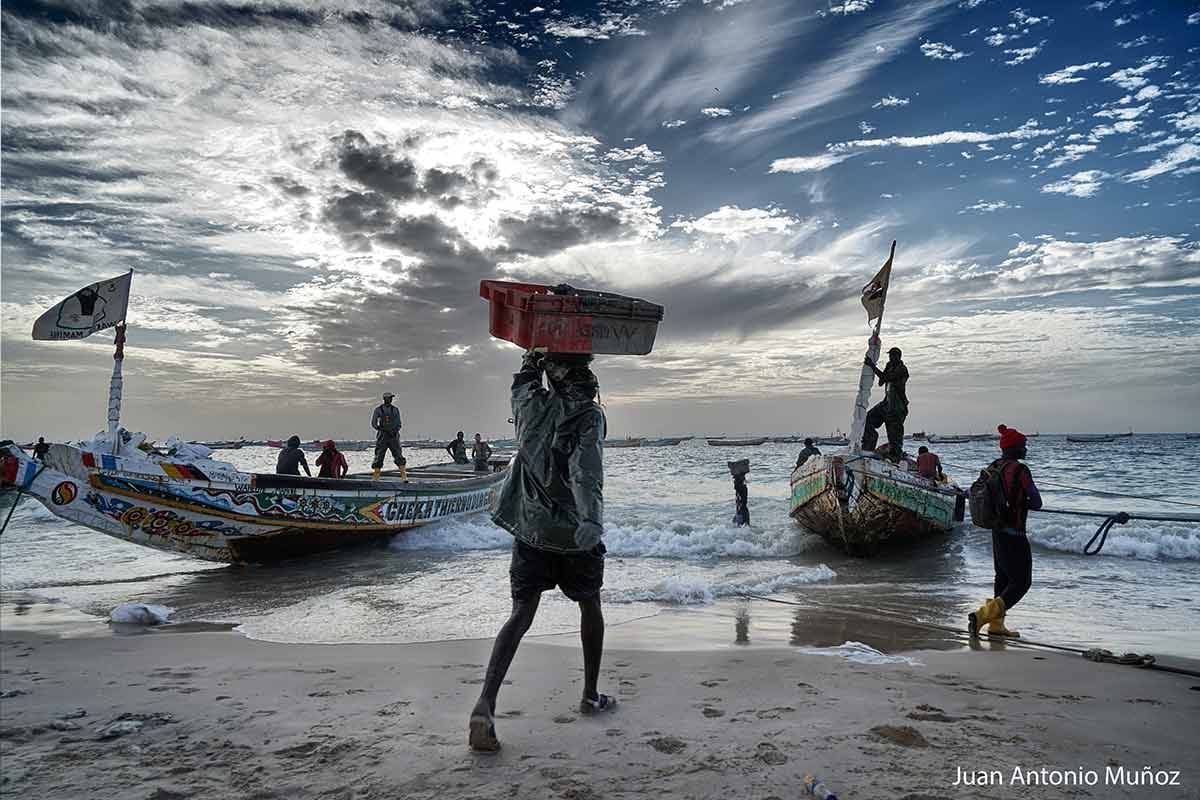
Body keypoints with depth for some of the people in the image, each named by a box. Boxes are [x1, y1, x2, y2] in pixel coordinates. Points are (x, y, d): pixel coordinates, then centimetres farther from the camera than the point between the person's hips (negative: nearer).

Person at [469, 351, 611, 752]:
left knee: (521, 614, 4)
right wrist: (591, 521, -40)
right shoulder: (588, 414, -14)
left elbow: (522, 382, 24)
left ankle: (485, 704, -12)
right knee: (590, 605, 19)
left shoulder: (531, 402, -2)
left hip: (530, 527, 3)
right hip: (573, 532, -3)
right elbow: (586, 469, -30)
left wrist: (532, 357, 35)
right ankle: (591, 695, 28)